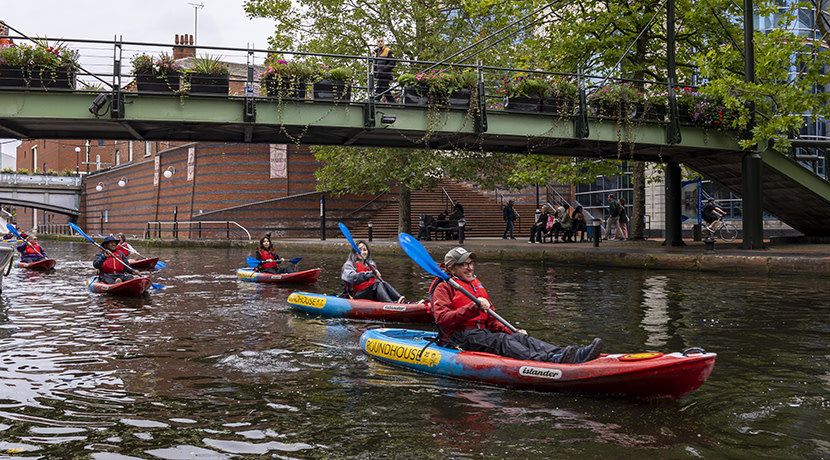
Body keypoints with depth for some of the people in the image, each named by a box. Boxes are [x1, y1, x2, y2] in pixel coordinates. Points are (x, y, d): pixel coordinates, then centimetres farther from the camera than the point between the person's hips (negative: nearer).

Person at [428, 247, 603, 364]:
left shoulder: (476, 285, 25)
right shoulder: (443, 288, -1)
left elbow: (490, 320, 24)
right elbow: (443, 319, -18)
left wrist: (511, 332, 8)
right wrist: (473, 308, -25)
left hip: (481, 333, 7)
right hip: (459, 338, -7)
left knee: (520, 337, -18)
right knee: (500, 340, -32)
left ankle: (575, 355, -40)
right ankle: (548, 360, -59)